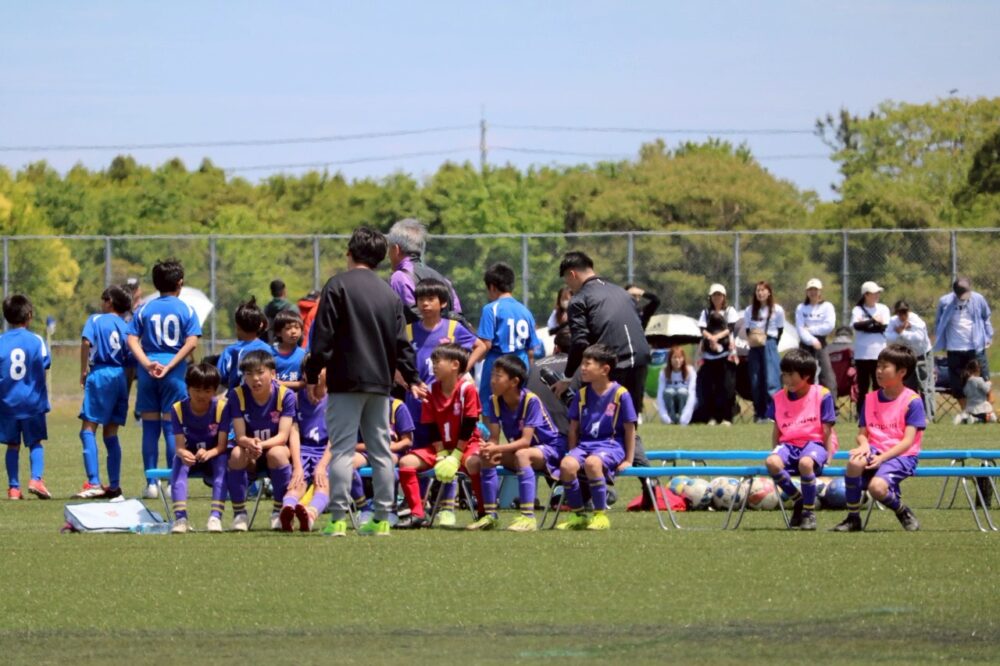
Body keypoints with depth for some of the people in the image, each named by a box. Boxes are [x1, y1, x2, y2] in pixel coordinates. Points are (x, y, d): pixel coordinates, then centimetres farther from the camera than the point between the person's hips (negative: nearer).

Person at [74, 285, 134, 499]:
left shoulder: (96, 320, 4)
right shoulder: (126, 328, 16)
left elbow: (86, 342, -16)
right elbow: (131, 365, 14)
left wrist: (83, 371, -8)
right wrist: (125, 394, 19)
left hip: (100, 375, -6)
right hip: (121, 378, 6)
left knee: (88, 429, -8)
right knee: (111, 434, 13)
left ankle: (93, 483, -21)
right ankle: (114, 485, 12)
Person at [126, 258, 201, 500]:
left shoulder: (145, 309, 6)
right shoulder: (185, 310, 0)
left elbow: (132, 339, -4)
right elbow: (191, 342, -11)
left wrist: (146, 363, -13)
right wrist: (170, 366, -11)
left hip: (147, 373, 2)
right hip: (174, 374, -2)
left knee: (150, 428, 7)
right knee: (171, 427, 2)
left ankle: (151, 483, 6)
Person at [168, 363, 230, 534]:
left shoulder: (221, 407, -14)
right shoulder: (179, 409, -11)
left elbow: (222, 445, -18)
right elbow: (180, 445, -17)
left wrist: (209, 453, -42)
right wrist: (183, 454, -43)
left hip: (213, 456, -1)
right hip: (190, 456, 1)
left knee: (222, 461, -34)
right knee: (179, 462, -33)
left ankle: (216, 516, -43)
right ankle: (180, 517, -43)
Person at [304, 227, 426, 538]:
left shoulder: (338, 286, -5)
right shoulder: (390, 294, 11)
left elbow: (323, 336, -8)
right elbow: (401, 343, 14)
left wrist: (313, 375, -3)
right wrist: (412, 378, 23)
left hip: (346, 380, -5)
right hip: (381, 382, 5)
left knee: (342, 449, -6)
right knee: (381, 450, 9)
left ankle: (338, 518, -12)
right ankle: (382, 519, 10)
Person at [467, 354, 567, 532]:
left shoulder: (531, 401, -24)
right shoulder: (495, 401, -5)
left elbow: (525, 441, -29)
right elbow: (494, 437, -9)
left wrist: (496, 449, -40)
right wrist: (489, 449, -33)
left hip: (550, 449, -7)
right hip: (517, 449, 7)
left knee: (522, 454, -38)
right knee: (485, 458, -16)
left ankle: (528, 517, -40)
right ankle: (490, 515, -10)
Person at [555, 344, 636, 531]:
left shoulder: (620, 394, -4)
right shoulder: (582, 394, 9)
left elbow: (629, 429, 0)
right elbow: (574, 428, 14)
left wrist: (628, 460, 1)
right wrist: (573, 453, 5)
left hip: (611, 444, -5)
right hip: (585, 443, 5)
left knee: (592, 463, -38)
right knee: (567, 464, -28)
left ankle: (601, 515, -23)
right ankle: (578, 515, -10)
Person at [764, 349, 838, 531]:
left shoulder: (822, 395, -3)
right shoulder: (780, 398, 9)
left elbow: (827, 431, -3)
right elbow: (777, 431, 16)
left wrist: (828, 457, -7)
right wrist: (775, 451, 7)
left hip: (814, 443, -4)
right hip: (788, 444, 4)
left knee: (805, 463, -40)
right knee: (772, 462, -31)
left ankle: (809, 512, -19)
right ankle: (798, 501, -7)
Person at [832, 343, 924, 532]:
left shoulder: (912, 401, -4)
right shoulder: (871, 399, 12)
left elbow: (908, 441, -10)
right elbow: (862, 433, 12)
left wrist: (882, 458, -21)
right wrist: (864, 444, -13)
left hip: (901, 455, -5)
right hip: (875, 450, 5)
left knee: (877, 487, -34)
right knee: (855, 462, -32)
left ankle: (904, 513, -1)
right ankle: (852, 518, -19)